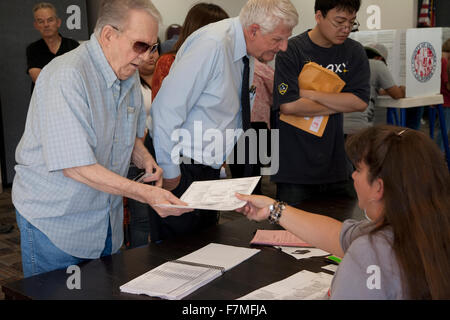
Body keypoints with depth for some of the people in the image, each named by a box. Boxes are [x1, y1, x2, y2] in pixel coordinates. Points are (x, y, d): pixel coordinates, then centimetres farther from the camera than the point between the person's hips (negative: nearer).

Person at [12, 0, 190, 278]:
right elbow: (75, 166, -29)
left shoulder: (130, 75, 3)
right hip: (53, 221, -7)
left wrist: (145, 159, -4)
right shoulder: (65, 76, -24)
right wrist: (145, 192, -32)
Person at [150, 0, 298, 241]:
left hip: (209, 167, 9)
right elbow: (166, 108, -25)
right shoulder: (212, 45, -22)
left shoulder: (245, 53, 5)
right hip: (183, 169, -8)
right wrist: (170, 172, -19)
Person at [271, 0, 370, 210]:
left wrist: (310, 94, -12)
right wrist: (340, 105, -7)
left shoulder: (354, 52, 5)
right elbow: (288, 105, -19)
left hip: (337, 166, 4)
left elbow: (360, 102, -6)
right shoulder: (291, 51, -8)